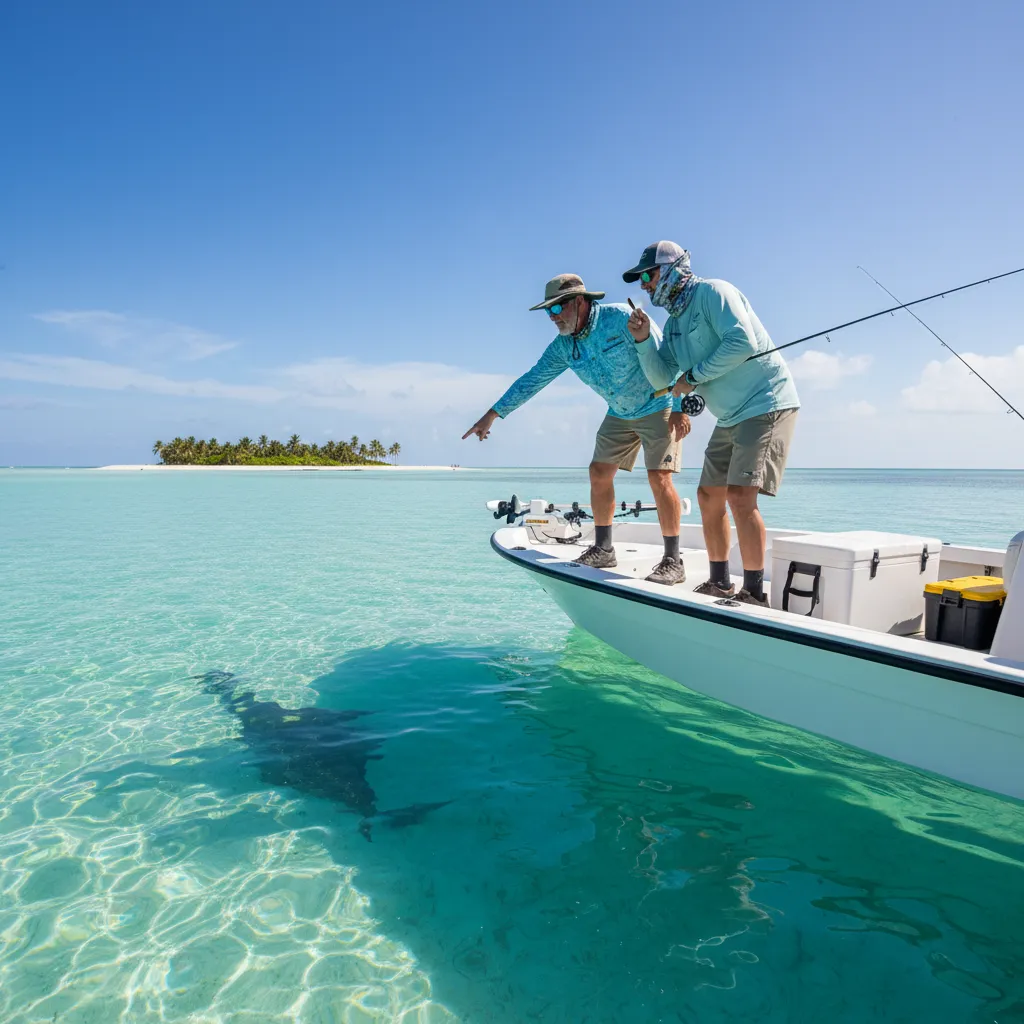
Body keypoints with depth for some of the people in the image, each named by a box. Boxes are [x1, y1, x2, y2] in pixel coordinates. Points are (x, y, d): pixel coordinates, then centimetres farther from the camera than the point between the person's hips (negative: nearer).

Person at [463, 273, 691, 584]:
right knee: (599, 472, 1)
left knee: (659, 477, -16)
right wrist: (492, 415, -1)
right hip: (619, 414, 7)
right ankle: (602, 550, 13)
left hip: (657, 407, -7)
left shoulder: (621, 318, -23)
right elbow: (531, 380, 1)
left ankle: (673, 561, -8)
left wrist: (679, 408, -26)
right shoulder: (563, 347, -4)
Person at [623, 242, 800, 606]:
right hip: (731, 416, 10)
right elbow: (661, 377, 11)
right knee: (709, 496, 9)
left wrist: (693, 376, -16)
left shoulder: (713, 293, -12)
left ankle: (755, 594, -10)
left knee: (740, 496, -19)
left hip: (766, 404, -10)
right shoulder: (673, 322, 14)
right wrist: (643, 340, -4)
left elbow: (743, 342, -25)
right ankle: (720, 584, 22)